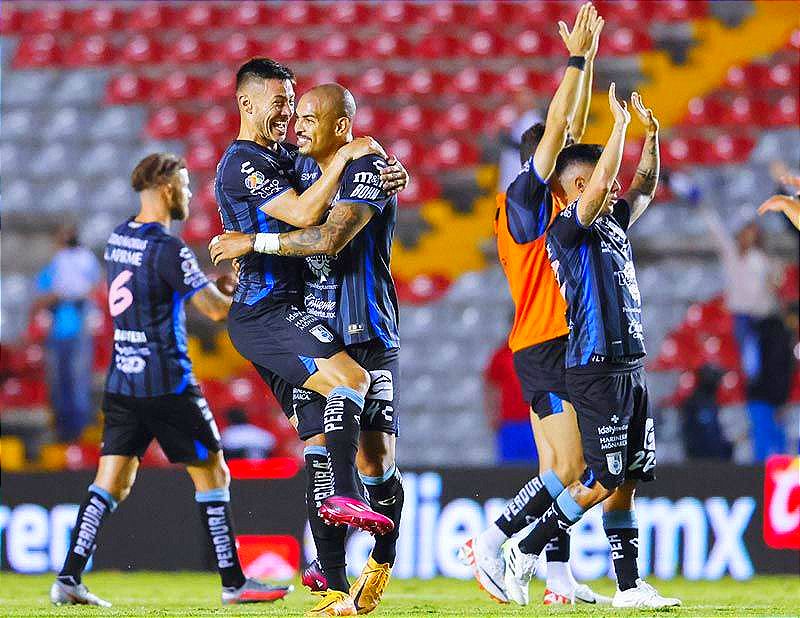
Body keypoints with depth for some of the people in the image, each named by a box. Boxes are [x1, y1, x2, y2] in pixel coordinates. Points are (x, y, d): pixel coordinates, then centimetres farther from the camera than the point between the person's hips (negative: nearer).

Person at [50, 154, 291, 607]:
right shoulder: (168, 248, -15)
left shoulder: (118, 238, 11)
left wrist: (211, 282, 21)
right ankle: (234, 583, 4)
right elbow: (217, 309, -16)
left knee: (112, 483, 6)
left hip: (122, 381, 7)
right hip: (167, 383, -7)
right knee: (213, 475, 3)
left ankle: (68, 579, -4)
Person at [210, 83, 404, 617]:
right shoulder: (302, 167, 14)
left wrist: (254, 243, -18)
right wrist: (237, 243, 18)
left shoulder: (370, 171, -10)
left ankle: (383, 560, 25)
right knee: (319, 457, -7)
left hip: (369, 336, -6)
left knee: (376, 462, -4)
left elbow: (331, 238, -24)